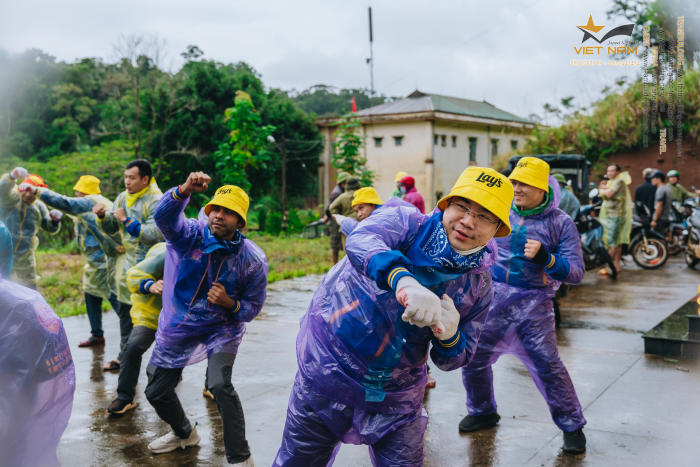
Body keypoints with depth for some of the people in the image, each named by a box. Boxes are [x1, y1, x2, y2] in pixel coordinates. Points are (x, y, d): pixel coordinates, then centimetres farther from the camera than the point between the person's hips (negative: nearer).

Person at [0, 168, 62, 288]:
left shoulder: (38, 206, 2)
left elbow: (50, 229, 7)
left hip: (25, 260, 4)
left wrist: (55, 219, -17)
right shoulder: (11, 198, -14)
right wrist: (13, 175, -60)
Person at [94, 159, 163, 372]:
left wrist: (127, 221, -23)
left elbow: (155, 235, -25)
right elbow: (111, 229, 14)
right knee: (125, 310, 16)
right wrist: (103, 216, -7)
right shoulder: (122, 198, 9)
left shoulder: (156, 201, -15)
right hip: (127, 262, 8)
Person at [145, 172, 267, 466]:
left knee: (219, 385, -27)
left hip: (221, 328, -3)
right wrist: (185, 190, -55)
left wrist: (229, 304, -27)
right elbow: (164, 216, -37)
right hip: (177, 326, 3)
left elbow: (253, 307, -6)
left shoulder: (253, 260, -16)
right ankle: (184, 434, 47)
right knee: (156, 392, 14)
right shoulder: (192, 235, -16)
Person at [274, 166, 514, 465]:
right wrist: (402, 280, -57)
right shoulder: (407, 223, -12)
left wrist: (449, 336, -19)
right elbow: (361, 241, -36)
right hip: (329, 372, -2)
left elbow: (452, 361, 5)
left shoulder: (478, 286, -1)